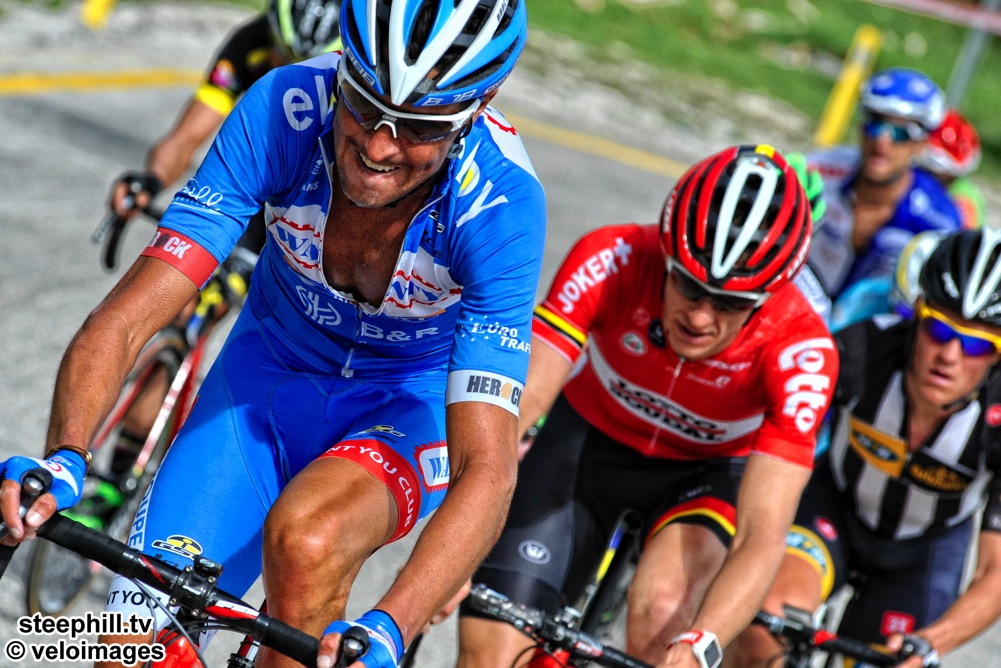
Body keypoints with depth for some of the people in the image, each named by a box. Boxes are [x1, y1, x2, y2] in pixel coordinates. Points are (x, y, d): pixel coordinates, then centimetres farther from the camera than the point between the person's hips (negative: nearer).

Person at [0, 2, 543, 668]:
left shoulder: (502, 204, -31)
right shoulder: (283, 109, -27)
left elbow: (487, 471, -36)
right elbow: (130, 315, -28)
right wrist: (62, 457, -46)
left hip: (414, 399, -2)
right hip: (270, 372, 2)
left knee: (307, 541, -35)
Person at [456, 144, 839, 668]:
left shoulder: (802, 351, -33)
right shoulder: (613, 260, -32)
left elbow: (763, 534, -39)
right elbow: (518, 399, -38)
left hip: (705, 470, -1)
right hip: (588, 437, 1)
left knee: (662, 610, -33)